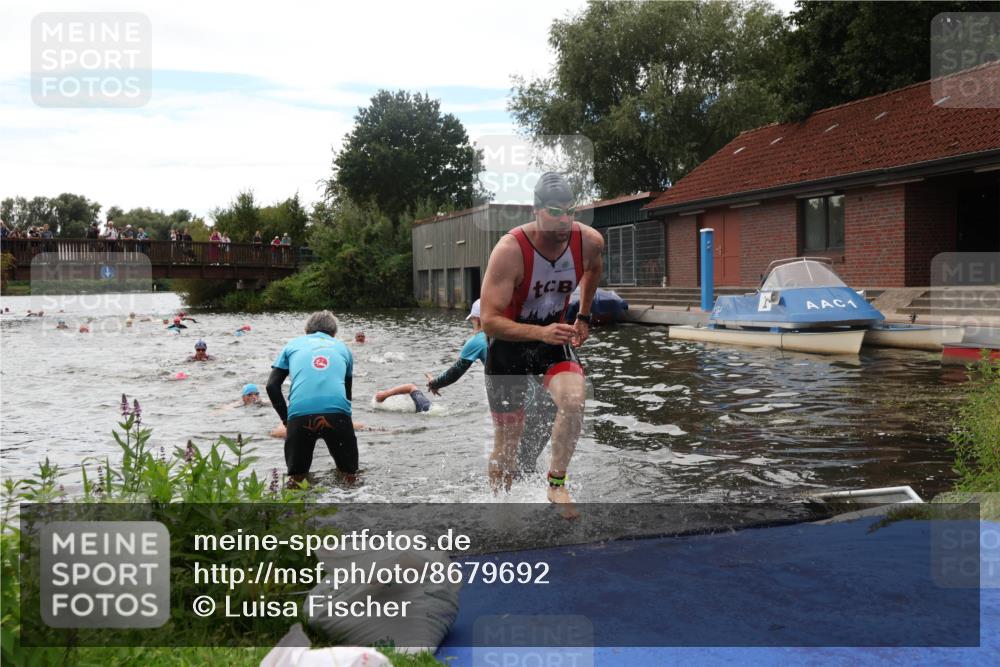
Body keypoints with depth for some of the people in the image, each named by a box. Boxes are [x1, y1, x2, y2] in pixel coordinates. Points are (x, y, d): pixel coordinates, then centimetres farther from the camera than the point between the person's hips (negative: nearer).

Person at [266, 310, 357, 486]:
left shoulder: (293, 344, 24)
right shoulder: (342, 348, 27)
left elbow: (272, 386, 15)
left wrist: (286, 419, 19)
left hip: (299, 413, 0)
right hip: (337, 412, 0)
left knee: (296, 473, 18)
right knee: (349, 473, 14)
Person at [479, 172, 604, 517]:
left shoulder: (589, 241, -15)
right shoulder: (509, 250, -29)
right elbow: (489, 321, -31)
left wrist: (584, 317, 13)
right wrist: (540, 333, -43)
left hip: (554, 335, 3)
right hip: (508, 342, -3)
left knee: (574, 400, -28)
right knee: (507, 443, 4)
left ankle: (556, 483, -7)